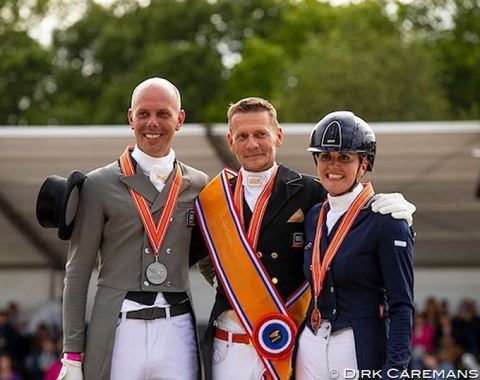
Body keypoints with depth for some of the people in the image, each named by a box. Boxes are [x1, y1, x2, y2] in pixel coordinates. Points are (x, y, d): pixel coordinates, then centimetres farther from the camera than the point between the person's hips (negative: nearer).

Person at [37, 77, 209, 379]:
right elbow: (77, 275, 3)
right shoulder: (100, 184, 3)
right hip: (118, 332, -2)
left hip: (178, 332, 2)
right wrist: (72, 355, -1)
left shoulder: (198, 185, 11)